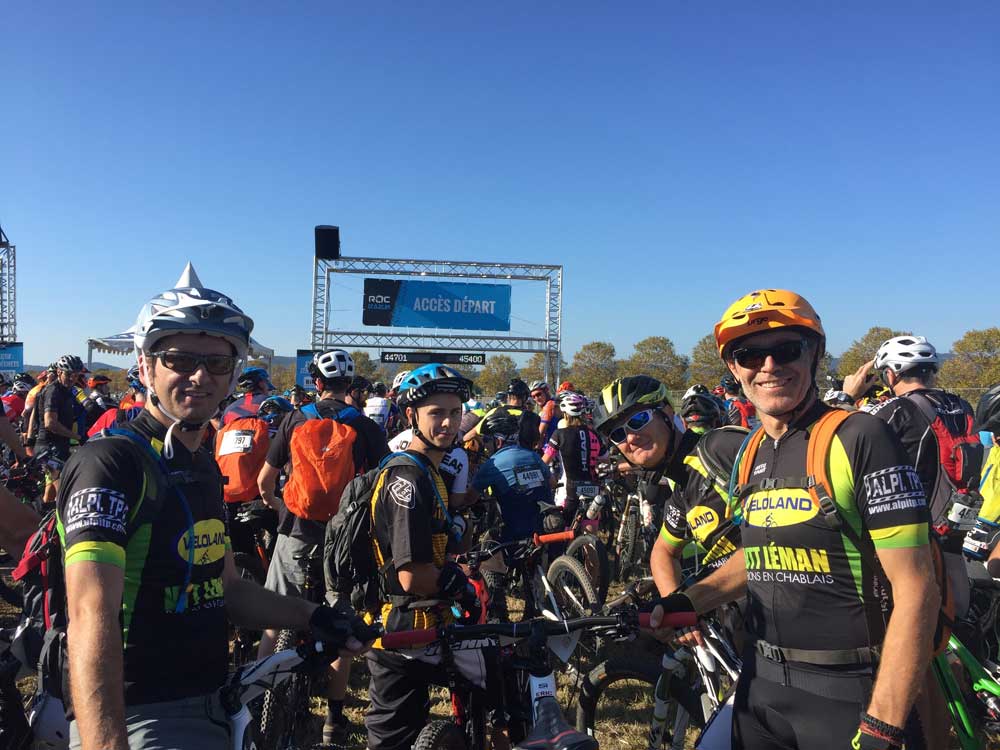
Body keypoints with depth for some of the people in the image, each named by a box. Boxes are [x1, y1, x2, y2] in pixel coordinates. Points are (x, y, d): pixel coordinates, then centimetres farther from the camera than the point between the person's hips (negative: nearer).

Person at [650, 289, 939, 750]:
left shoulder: (860, 438, -15)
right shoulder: (752, 454, 4)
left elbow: (916, 589, -17)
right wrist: (688, 601, 4)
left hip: (848, 695, -6)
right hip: (761, 683, 6)